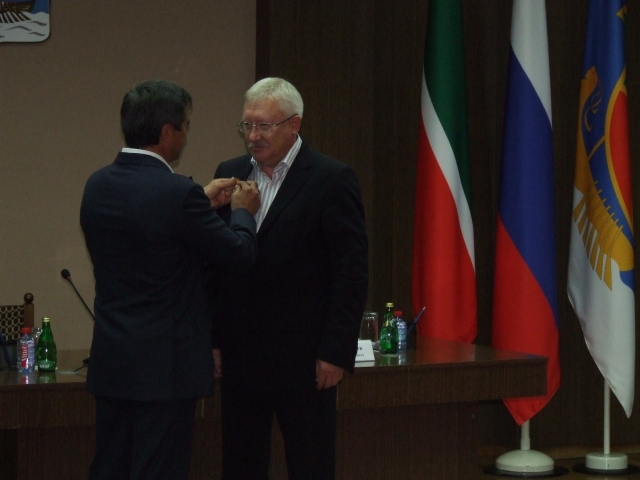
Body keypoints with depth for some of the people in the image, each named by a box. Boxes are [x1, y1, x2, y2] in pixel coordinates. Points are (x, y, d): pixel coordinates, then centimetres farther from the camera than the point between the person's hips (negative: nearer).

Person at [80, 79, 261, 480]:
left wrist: (203, 202, 20)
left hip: (110, 361, 7)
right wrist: (243, 212, 10)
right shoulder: (178, 193, -19)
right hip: (164, 366, -7)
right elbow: (241, 257, -9)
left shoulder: (98, 185, 4)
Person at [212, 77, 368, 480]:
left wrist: (337, 353, -13)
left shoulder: (332, 179, -7)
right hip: (239, 356, 5)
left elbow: (352, 275, -9)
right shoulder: (230, 174, 9)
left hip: (304, 358, -5)